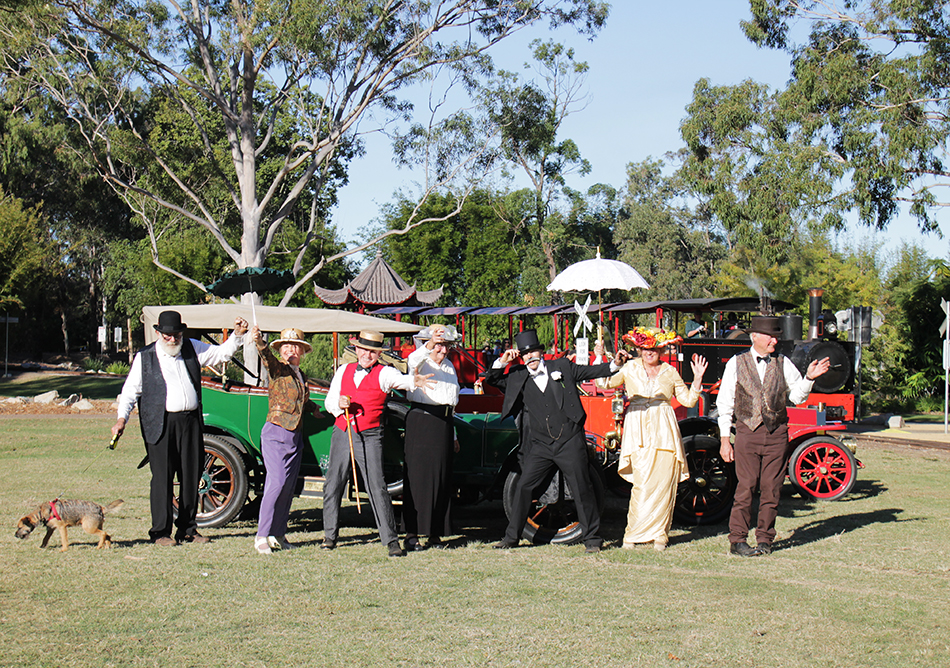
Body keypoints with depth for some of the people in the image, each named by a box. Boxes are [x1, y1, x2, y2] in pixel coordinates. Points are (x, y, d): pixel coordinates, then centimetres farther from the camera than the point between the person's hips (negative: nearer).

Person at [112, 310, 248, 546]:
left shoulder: (192, 348, 12)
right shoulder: (145, 357, 4)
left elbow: (222, 353, 16)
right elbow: (131, 390, 4)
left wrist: (237, 335, -1)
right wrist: (122, 418, -8)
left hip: (190, 421, 4)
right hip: (161, 424, -4)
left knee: (191, 476, 7)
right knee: (162, 477, -4)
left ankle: (188, 529, 17)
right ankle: (160, 532, 4)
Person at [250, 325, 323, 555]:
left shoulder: (301, 377, 15)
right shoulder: (278, 369, -4)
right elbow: (267, 358, -28)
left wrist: (315, 408, 24)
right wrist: (259, 341, -46)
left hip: (296, 436, 7)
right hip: (276, 433, -7)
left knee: (288, 486, 8)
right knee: (277, 481, -17)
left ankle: (278, 534, 16)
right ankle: (262, 535, -11)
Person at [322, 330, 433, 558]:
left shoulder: (383, 373, 0)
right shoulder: (344, 370, 12)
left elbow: (398, 379, -22)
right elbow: (329, 401, 14)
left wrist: (413, 381, -45)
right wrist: (338, 404, -10)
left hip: (370, 437, -4)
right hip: (342, 433, 4)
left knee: (377, 487, -11)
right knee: (332, 485, 8)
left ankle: (391, 540, -8)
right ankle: (330, 536, 23)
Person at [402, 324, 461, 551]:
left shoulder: (449, 367, 20)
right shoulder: (422, 363, -1)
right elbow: (414, 360, -28)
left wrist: (453, 435, 25)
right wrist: (430, 345, -47)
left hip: (443, 423, 7)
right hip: (421, 420, -7)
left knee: (442, 477, 6)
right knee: (419, 476, -8)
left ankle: (435, 532, 13)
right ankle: (412, 534, -7)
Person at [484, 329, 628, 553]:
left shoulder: (562, 366, 5)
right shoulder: (518, 377, 7)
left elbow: (591, 372, 11)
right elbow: (490, 380, 12)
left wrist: (615, 364, -1)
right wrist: (503, 362, -2)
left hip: (570, 442, -1)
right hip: (540, 445, 2)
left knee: (582, 489, 2)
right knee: (523, 486, -1)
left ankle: (591, 538, 14)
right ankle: (511, 537, 12)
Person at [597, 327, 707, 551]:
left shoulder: (670, 372, 12)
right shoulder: (630, 368, 9)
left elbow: (688, 400, 14)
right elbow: (604, 383, 4)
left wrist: (697, 379, 2)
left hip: (664, 432, 2)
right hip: (638, 432, -2)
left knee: (664, 483, -3)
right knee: (642, 484, -10)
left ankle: (659, 533, 9)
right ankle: (633, 533, 2)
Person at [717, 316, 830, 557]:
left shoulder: (783, 363, 9)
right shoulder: (736, 363, 3)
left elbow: (797, 396, 6)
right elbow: (725, 403, 3)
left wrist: (809, 378, -13)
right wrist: (724, 439, 0)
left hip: (777, 432, 2)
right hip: (748, 431, -2)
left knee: (771, 489, 4)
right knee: (746, 488, -5)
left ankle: (765, 539, 16)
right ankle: (737, 541, 3)